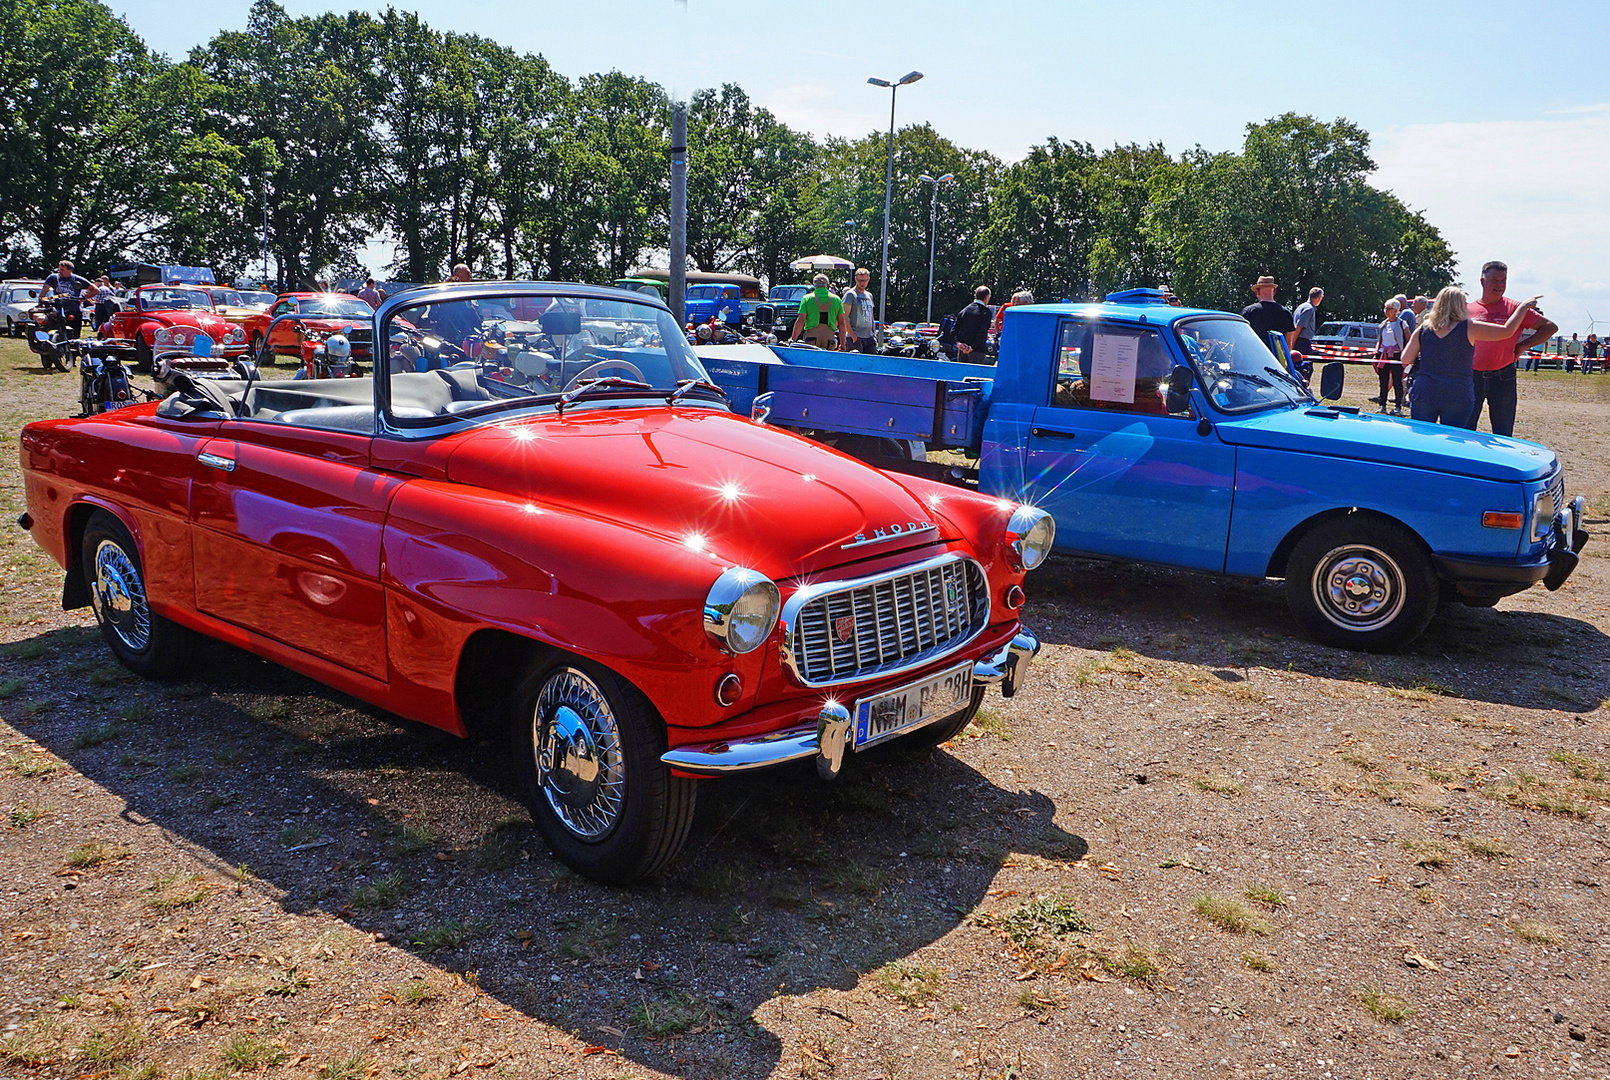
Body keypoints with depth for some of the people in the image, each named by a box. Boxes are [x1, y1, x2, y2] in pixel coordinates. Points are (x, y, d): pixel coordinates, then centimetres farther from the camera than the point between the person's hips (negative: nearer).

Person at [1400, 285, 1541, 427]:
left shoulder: (1424, 328, 4)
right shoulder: (1469, 328, -3)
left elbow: (1406, 359, 2)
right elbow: (1507, 331, 2)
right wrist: (1524, 307, 15)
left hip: (1423, 394, 2)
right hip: (1457, 397, -2)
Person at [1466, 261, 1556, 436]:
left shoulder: (1515, 308, 2)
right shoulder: (1468, 310, 4)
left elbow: (1550, 327, 5)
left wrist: (1525, 345, -3)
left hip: (1503, 378, -1)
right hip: (1472, 377, 1)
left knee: (1503, 434, 5)